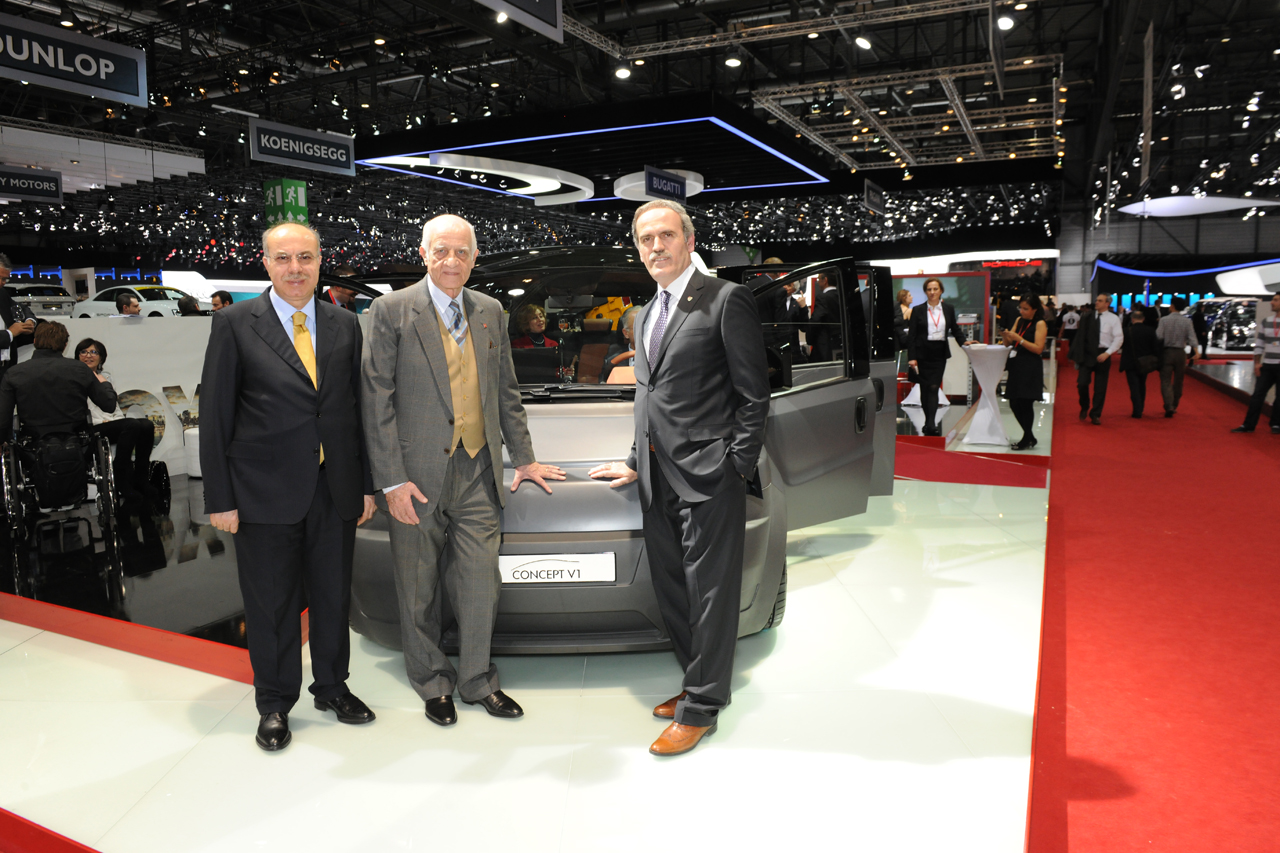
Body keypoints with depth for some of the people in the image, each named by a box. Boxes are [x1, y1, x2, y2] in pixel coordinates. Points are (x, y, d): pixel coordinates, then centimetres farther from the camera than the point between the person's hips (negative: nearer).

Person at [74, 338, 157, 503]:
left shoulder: (106, 375, 26)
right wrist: (102, 421, -14)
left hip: (114, 421, 6)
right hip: (93, 428, -6)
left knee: (147, 425, -26)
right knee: (133, 425, -34)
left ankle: (141, 480, -22)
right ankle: (121, 482, -30)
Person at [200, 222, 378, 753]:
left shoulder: (346, 326, 7)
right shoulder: (234, 324, -2)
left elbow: (358, 410, 10)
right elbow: (214, 415, -3)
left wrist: (366, 485, 7)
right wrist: (220, 498, -7)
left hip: (336, 490, 3)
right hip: (266, 491, -3)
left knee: (334, 598, 14)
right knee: (271, 604, 9)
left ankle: (332, 687, 34)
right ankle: (275, 704, 27)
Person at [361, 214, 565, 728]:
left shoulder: (490, 311, 11)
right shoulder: (391, 311, -4)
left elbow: (507, 392, 17)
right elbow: (377, 400, -8)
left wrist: (523, 457, 15)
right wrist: (392, 480, -12)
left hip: (477, 473, 4)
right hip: (417, 476, -3)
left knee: (480, 586, 7)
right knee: (419, 593, 10)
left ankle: (477, 681, 25)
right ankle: (432, 685, 28)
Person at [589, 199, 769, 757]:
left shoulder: (726, 300, -5)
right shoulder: (646, 315, 19)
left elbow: (753, 395, -7)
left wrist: (738, 467, -11)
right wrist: (637, 462, 18)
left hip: (708, 478, -8)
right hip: (659, 479, 8)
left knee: (709, 592, 1)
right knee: (671, 589, 15)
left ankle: (701, 708, 12)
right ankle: (697, 683, 31)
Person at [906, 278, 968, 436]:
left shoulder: (949, 309, 7)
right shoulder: (918, 311, 0)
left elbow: (955, 329, 18)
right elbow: (911, 335, -2)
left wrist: (963, 342, 1)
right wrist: (911, 357, -9)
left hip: (940, 353, 1)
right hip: (923, 353, -1)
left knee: (934, 387, -6)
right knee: (925, 388, 2)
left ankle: (931, 424, -7)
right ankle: (929, 422, 9)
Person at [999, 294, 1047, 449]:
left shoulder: (1040, 324, -5)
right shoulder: (1019, 320, 14)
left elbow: (1038, 348, -12)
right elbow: (1009, 343, 15)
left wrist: (1019, 339, -19)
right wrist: (1005, 336, -7)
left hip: (1030, 369, -7)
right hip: (1016, 366, 7)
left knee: (1025, 403, -5)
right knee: (1014, 404, 7)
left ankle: (1027, 440, 8)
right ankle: (1029, 437, 21)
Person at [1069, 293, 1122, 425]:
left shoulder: (1113, 319, -1)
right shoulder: (1087, 317, 5)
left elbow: (1119, 338, -3)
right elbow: (1080, 335, 8)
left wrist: (1107, 353, -13)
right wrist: (1076, 354, -1)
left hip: (1102, 355, -1)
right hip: (1087, 353, 1)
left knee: (1100, 388, 3)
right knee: (1082, 383, -10)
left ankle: (1095, 415, 15)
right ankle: (1084, 407, 16)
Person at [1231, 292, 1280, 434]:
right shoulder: (1265, 322, 8)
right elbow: (1259, 344, 10)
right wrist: (1257, 362, 3)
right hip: (1267, 365, 4)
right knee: (1257, 395, 2)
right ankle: (1248, 425, 4)